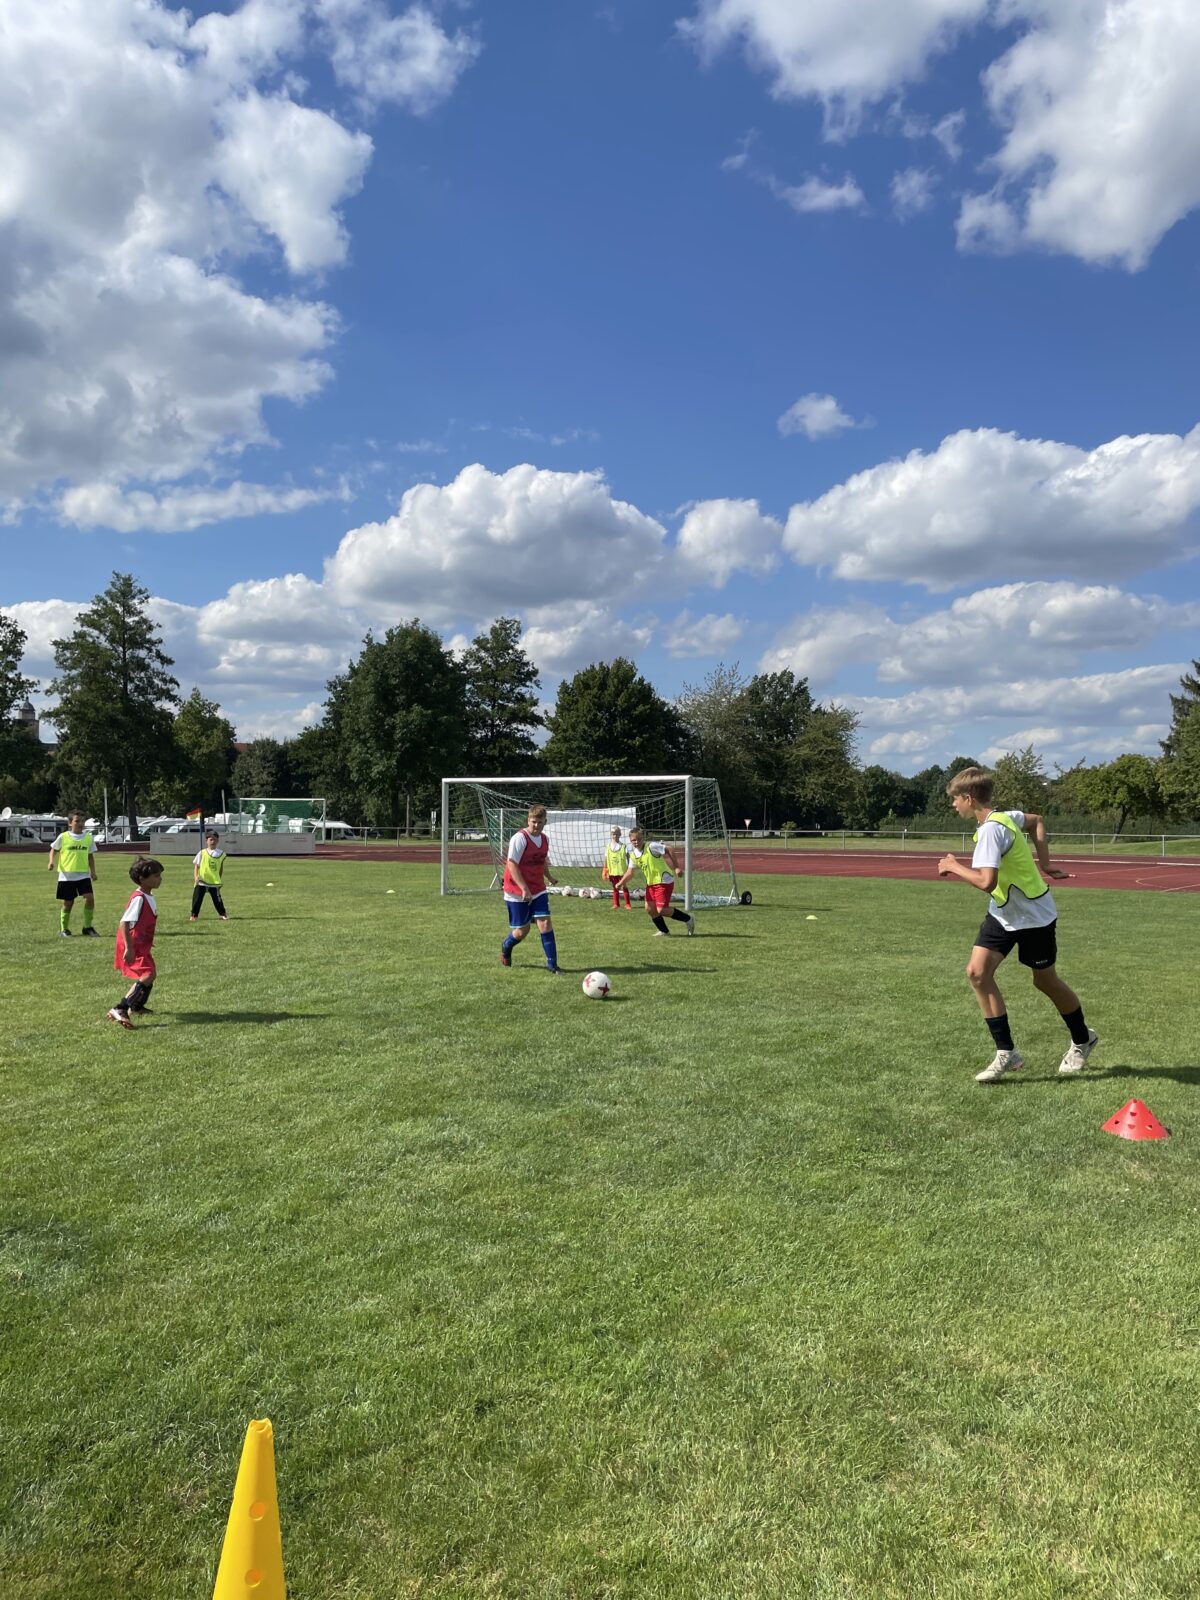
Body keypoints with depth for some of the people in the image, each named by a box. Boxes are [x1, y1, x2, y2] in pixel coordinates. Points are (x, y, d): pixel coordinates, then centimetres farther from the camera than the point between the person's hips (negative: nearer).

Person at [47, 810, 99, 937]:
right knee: (68, 902, 4)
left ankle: (87, 928, 1)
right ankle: (64, 929, 21)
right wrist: (51, 861, -10)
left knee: (90, 898, -13)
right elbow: (54, 850, 8)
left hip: (84, 875, 2)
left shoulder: (89, 837, 4)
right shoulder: (63, 837, -3)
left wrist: (93, 871, 6)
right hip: (66, 876, -2)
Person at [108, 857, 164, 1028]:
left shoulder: (148, 896, 8)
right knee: (148, 974, -20)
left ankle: (137, 1006, 42)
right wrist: (129, 948, -28)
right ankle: (120, 1009, -21)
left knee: (151, 974, 21)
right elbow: (124, 923, -27)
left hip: (141, 945, 10)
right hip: (133, 947, -10)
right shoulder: (139, 898, -22)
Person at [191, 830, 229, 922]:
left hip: (215, 882, 1)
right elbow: (196, 866, -1)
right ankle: (193, 915, 12)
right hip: (201, 882, -1)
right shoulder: (202, 853, -2)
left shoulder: (221, 854, 3)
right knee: (197, 899, 1)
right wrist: (195, 876, -15)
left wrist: (219, 879, 14)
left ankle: (223, 915, 19)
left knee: (217, 899, 5)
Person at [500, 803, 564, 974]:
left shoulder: (544, 839, 5)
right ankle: (506, 948, 35)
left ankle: (552, 963, 0)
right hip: (517, 893, -5)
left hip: (538, 890, 5)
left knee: (545, 923, -8)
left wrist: (549, 876, 35)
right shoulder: (519, 838, -17)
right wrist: (524, 889, -27)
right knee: (522, 930, 3)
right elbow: (512, 865, -21)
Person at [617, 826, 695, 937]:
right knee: (650, 908, 4)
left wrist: (676, 866, -16)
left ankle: (688, 918, 8)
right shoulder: (633, 855, 3)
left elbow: (669, 849, -15)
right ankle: (663, 931, 23)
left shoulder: (651, 847, -18)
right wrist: (621, 883, -7)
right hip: (651, 883, 8)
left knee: (661, 910, -12)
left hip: (664, 882, -8)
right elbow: (630, 872, 8)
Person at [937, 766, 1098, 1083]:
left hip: (1033, 916, -8)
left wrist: (954, 867, -20)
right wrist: (1043, 861, 15)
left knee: (1045, 982, 10)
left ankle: (1082, 1041, 38)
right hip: (1003, 914, 8)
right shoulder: (1004, 817, 1)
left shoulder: (990, 829, -27)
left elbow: (987, 882, -36)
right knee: (977, 972, -7)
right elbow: (1037, 820, 21)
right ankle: (1006, 1053, -1)